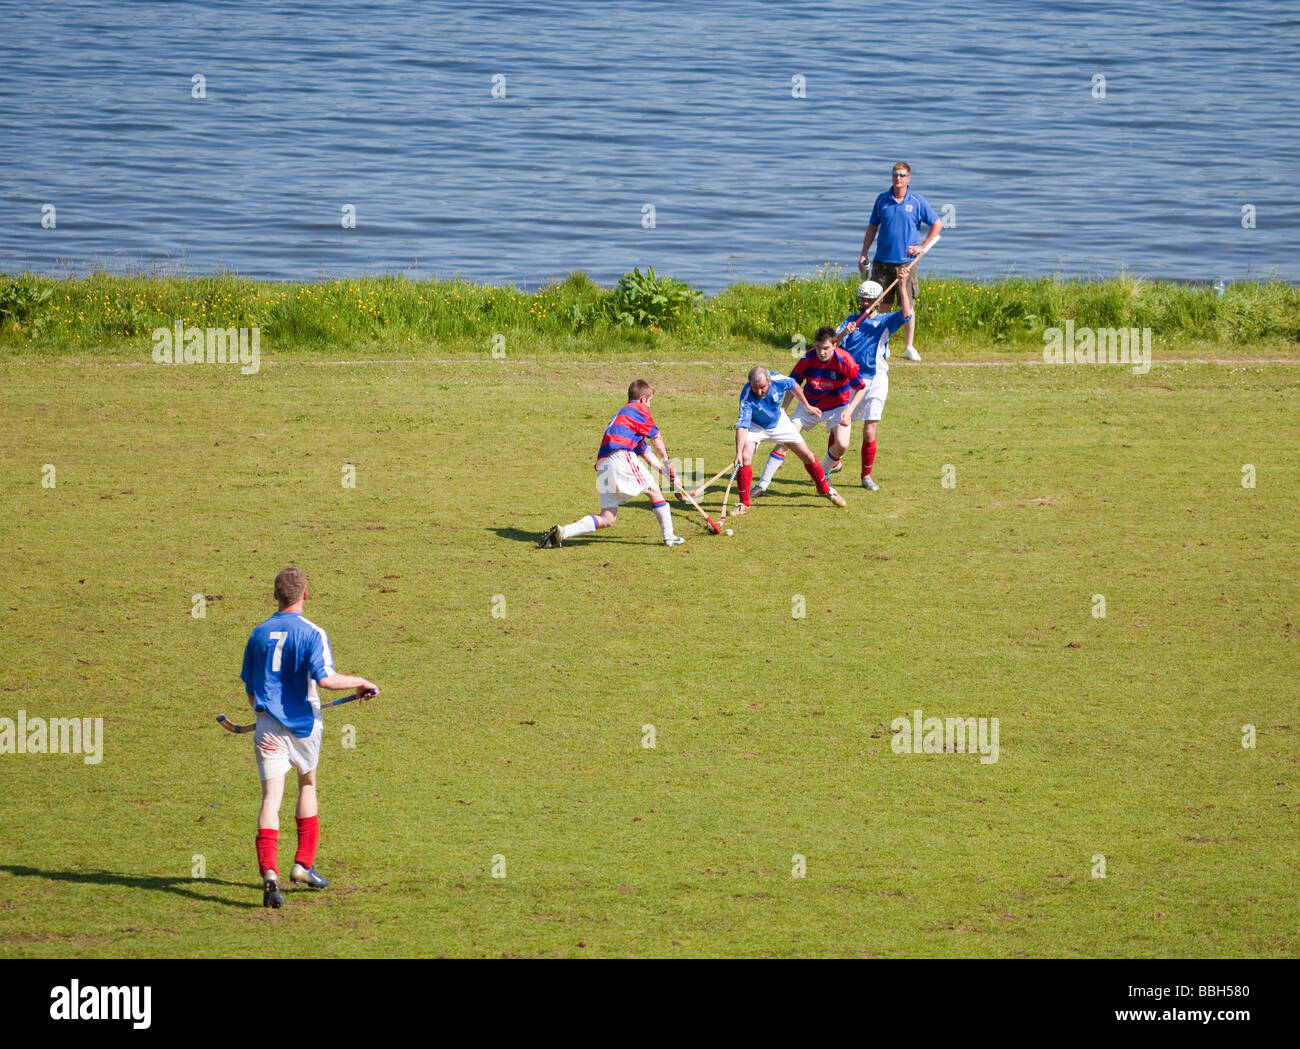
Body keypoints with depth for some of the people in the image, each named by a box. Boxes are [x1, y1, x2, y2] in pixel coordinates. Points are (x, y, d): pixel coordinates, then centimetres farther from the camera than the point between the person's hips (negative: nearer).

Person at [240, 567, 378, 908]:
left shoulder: (259, 634, 6)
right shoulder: (311, 633, -9)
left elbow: (250, 688, 14)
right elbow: (325, 678, -22)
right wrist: (360, 682, -7)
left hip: (269, 726, 2)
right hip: (302, 723, -2)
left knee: (271, 797, -6)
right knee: (307, 784, 22)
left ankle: (269, 871, -24)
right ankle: (303, 864, 24)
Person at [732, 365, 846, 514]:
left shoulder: (778, 380, -29)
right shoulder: (747, 397, -37)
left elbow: (794, 386, -5)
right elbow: (742, 425, -42)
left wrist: (807, 406, 6)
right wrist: (738, 452, -52)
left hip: (779, 422, 3)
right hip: (755, 426, -3)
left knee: (807, 456, 5)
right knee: (745, 457, -25)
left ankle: (825, 489, 30)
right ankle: (744, 504, -14)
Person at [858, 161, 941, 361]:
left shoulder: (917, 202, 1)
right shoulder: (882, 200, 6)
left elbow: (937, 225, 8)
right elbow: (872, 227, 14)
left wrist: (922, 246, 0)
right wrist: (863, 254, 9)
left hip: (906, 261, -2)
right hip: (882, 260, 2)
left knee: (908, 305, -1)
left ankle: (909, 347, 8)